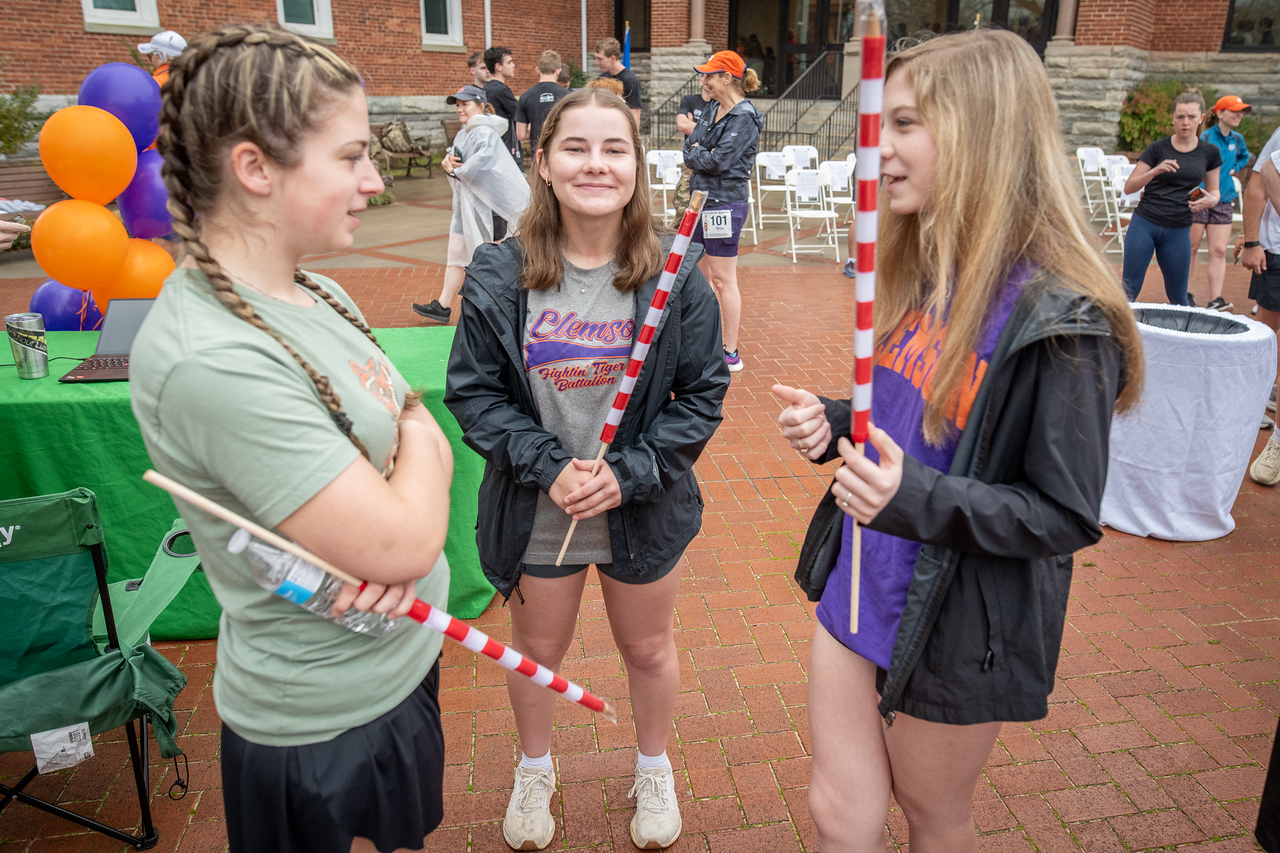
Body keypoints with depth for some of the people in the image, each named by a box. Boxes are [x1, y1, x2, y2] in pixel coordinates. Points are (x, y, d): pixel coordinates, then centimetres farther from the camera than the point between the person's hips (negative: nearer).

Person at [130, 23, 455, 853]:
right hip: (327, 730, -8)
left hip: (401, 666, 8)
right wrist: (418, 434, -10)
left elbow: (422, 442, 4)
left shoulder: (317, 294, -1)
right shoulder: (210, 358, -30)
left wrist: (398, 538, -16)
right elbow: (401, 544, -29)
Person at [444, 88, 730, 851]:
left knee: (649, 650, 22)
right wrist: (546, 466, -20)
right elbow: (471, 391, -7)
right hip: (534, 518, 1)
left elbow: (703, 393, -7)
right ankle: (536, 771, 54)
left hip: (645, 512, 0)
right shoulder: (499, 275, -11)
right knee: (538, 652, 23)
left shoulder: (675, 276, -11)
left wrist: (630, 473, -18)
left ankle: (654, 769, 53)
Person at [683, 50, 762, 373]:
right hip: (702, 199, 9)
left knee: (723, 280, -5)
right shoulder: (712, 109, 12)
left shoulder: (744, 117, -14)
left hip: (725, 203, -9)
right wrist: (700, 157, -8)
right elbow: (690, 144, 13)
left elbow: (718, 161, -21)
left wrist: (694, 153, -4)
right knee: (701, 275, 15)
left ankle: (731, 353, 3)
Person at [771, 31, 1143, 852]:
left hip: (955, 630, -6)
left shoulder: (1059, 319, -22)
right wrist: (836, 424, -6)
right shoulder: (927, 273, 2)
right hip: (859, 590, 6)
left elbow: (1067, 515, -19)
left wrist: (920, 500, -33)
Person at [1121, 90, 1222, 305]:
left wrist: (1210, 200, -8)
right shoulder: (1158, 148, 0)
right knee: (1129, 290, -4)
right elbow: (1129, 187, -3)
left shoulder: (1209, 153, 7)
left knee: (1177, 296, 8)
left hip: (1178, 231, 2)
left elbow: (1214, 191, 15)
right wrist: (1155, 171, -20)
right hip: (1144, 225, -2)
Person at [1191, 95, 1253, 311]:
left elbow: (1244, 157, 31)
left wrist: (1234, 169, 13)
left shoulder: (1237, 139, 11)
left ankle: (1215, 301, -7)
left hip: (1223, 202, 5)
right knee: (1191, 248, 3)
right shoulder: (1206, 137, -8)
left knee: (1219, 252, -3)